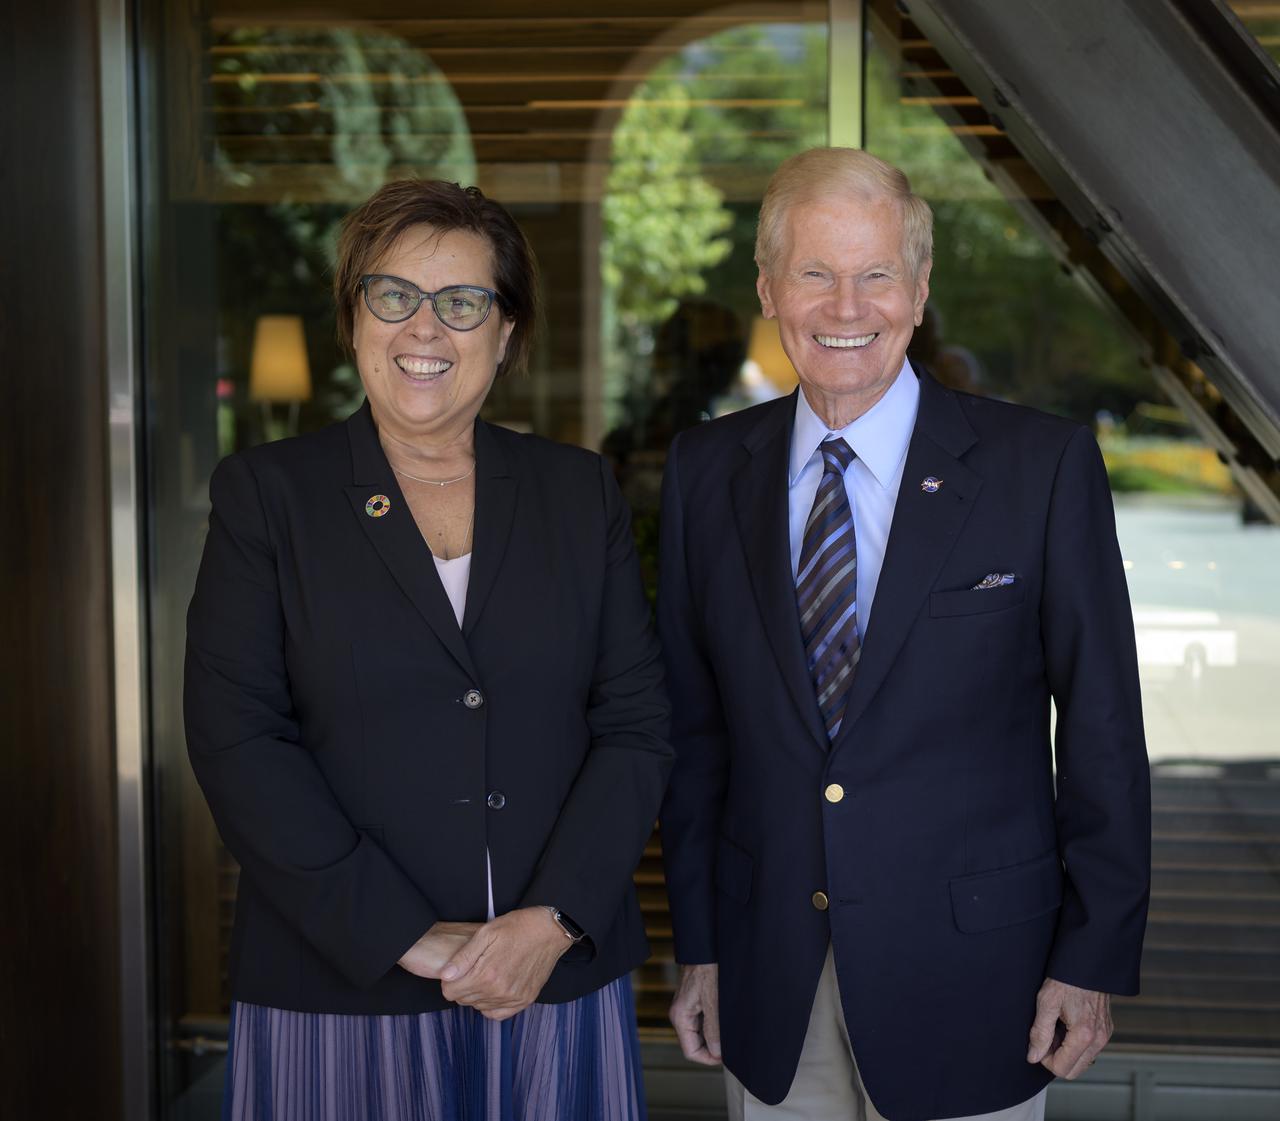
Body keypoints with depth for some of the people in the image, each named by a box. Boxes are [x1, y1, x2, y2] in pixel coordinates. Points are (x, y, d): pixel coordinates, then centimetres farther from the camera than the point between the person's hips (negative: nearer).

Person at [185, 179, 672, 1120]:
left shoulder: (580, 493, 7)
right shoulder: (265, 494, 1)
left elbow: (636, 723, 2)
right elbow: (237, 742, -7)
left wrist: (553, 919, -11)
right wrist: (407, 936, -13)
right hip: (342, 988, -2)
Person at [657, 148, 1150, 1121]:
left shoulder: (1044, 466, -8)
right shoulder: (706, 471, 2)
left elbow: (1103, 732, -5)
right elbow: (694, 723, 5)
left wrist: (1096, 960, -5)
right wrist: (699, 947, 5)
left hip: (966, 979, -2)